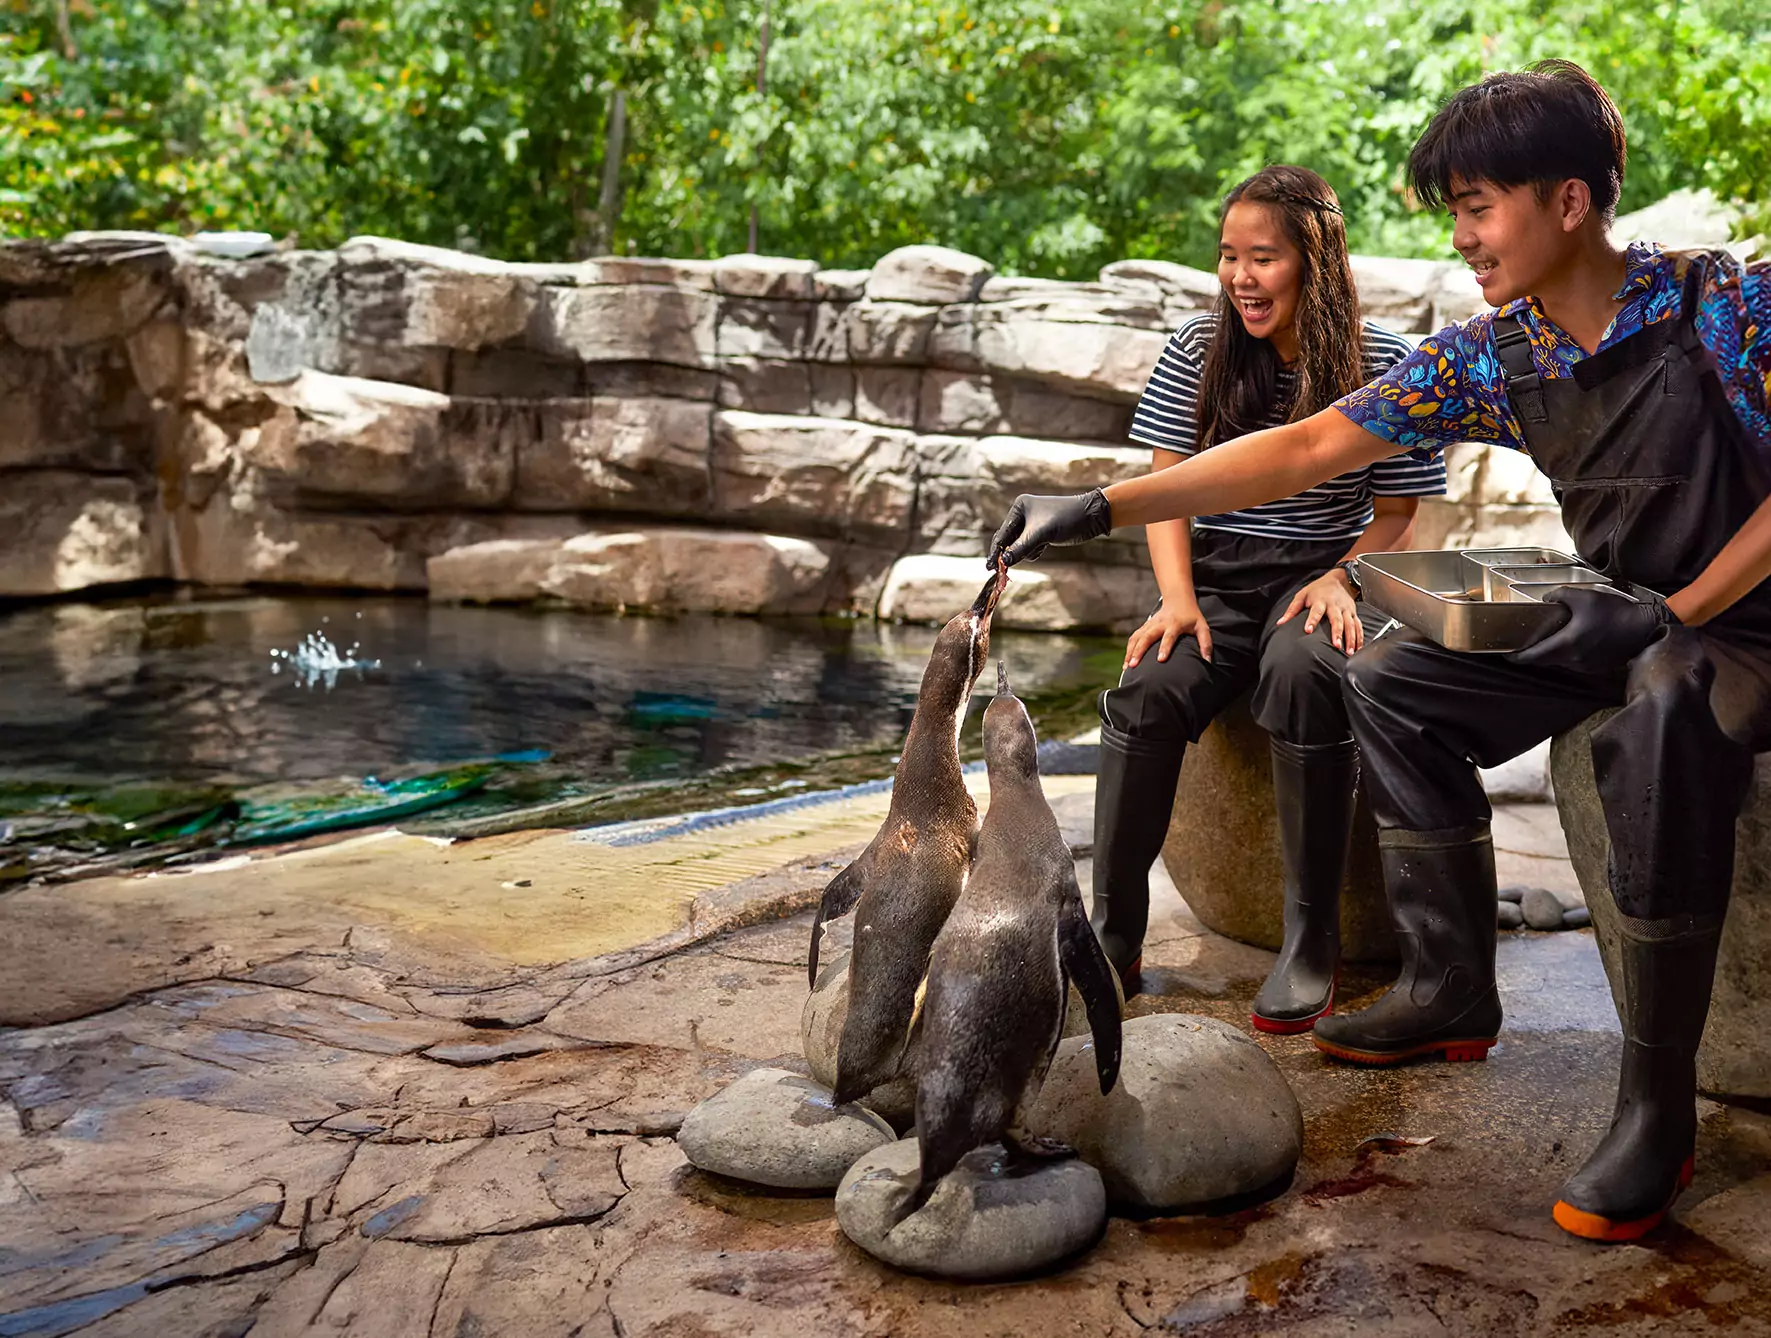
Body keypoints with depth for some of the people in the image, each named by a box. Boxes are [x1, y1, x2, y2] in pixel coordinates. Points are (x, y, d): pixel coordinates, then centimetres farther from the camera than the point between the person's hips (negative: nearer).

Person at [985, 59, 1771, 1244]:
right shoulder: (1485, 359, -5)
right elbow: (1306, 451, -10)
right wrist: (1100, 508, -16)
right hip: (1621, 619, 7)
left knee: (1665, 721, -38)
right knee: (1396, 683, 0)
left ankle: (1660, 1103, -26)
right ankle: (1452, 992, 6)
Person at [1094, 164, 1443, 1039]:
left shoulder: (1382, 364, -2)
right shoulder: (1198, 349, 6)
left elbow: (1395, 515, 2)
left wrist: (1339, 581, -17)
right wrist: (1178, 599, -9)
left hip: (1321, 574, -2)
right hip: (1217, 577, 2)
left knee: (1303, 673, -36)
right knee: (1147, 690, -28)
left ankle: (1312, 941, -24)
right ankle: (1113, 935, -18)